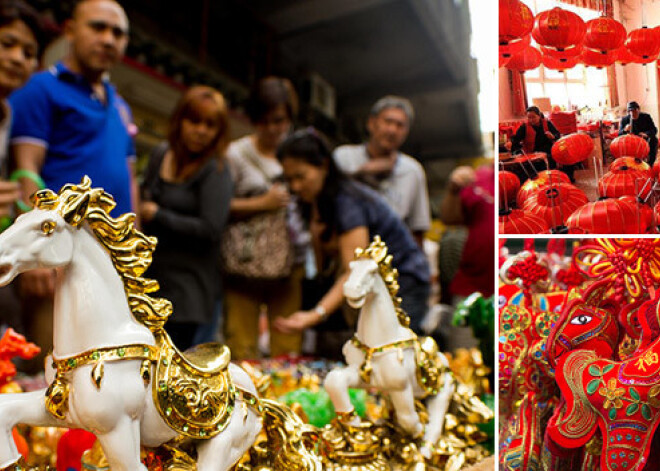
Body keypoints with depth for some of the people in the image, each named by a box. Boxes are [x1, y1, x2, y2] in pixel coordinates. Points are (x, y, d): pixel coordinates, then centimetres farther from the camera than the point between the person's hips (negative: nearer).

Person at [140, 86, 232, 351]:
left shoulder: (215, 171, -9)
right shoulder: (160, 155, 11)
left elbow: (210, 229, -17)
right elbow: (144, 198, 27)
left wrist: (156, 215, -9)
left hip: (188, 285, -6)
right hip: (152, 273, 6)